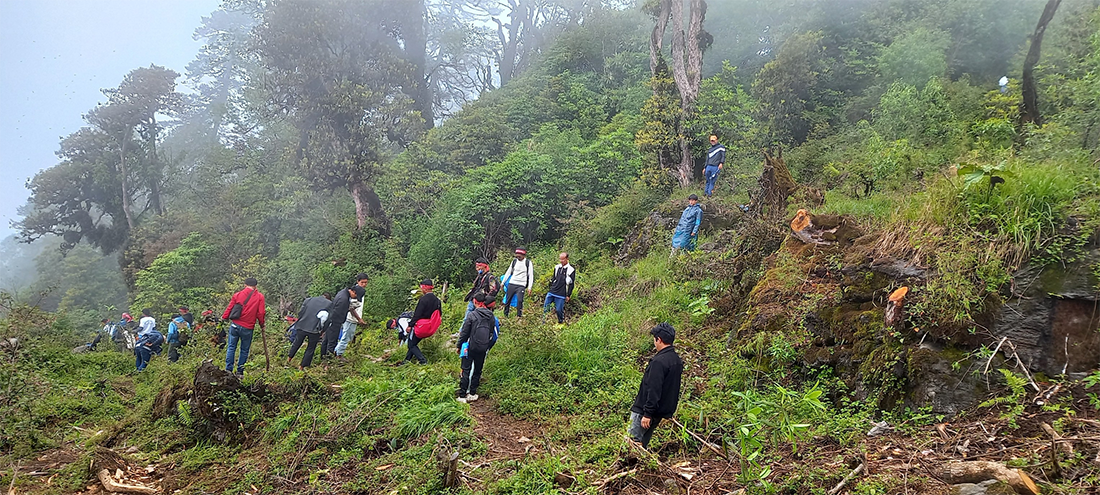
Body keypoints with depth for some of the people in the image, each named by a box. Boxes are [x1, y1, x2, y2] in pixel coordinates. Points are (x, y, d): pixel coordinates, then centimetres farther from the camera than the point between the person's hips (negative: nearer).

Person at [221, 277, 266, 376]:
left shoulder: (237, 295, 3)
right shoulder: (259, 297, -1)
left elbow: (229, 308, 3)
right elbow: (261, 313, -2)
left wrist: (223, 318, 16)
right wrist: (262, 325, 10)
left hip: (235, 325, 1)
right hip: (247, 328, -1)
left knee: (231, 347, 9)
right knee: (244, 350, 10)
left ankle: (228, 369, 6)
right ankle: (240, 371, 13)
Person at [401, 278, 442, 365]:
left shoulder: (423, 299, -20)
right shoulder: (437, 299, 3)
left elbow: (417, 314, -18)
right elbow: (439, 314, 11)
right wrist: (433, 324, 21)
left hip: (420, 327, -8)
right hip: (430, 328, 8)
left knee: (411, 344, 5)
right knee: (413, 343, 21)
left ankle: (423, 361, -5)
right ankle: (407, 360, 26)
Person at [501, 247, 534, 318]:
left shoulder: (528, 262, -2)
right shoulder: (514, 261, 8)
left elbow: (531, 275, -2)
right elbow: (508, 272, 16)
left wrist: (529, 288, -8)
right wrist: (503, 283, 13)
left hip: (521, 285, -4)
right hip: (511, 284, 4)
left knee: (519, 300, -18)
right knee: (507, 300, 6)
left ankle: (519, 316, -9)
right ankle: (505, 315, 17)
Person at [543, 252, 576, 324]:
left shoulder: (571, 270, -6)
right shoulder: (557, 267, 11)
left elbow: (571, 284, -5)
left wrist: (568, 295, -6)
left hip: (561, 295, -6)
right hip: (551, 292, 6)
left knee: (559, 309, -3)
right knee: (545, 307, 6)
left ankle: (561, 323, 17)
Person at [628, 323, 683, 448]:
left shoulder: (659, 361, -22)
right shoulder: (677, 360, 8)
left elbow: (654, 390, -24)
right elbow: (673, 388, 15)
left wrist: (647, 414, -21)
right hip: (664, 410, 9)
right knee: (643, 442, 18)